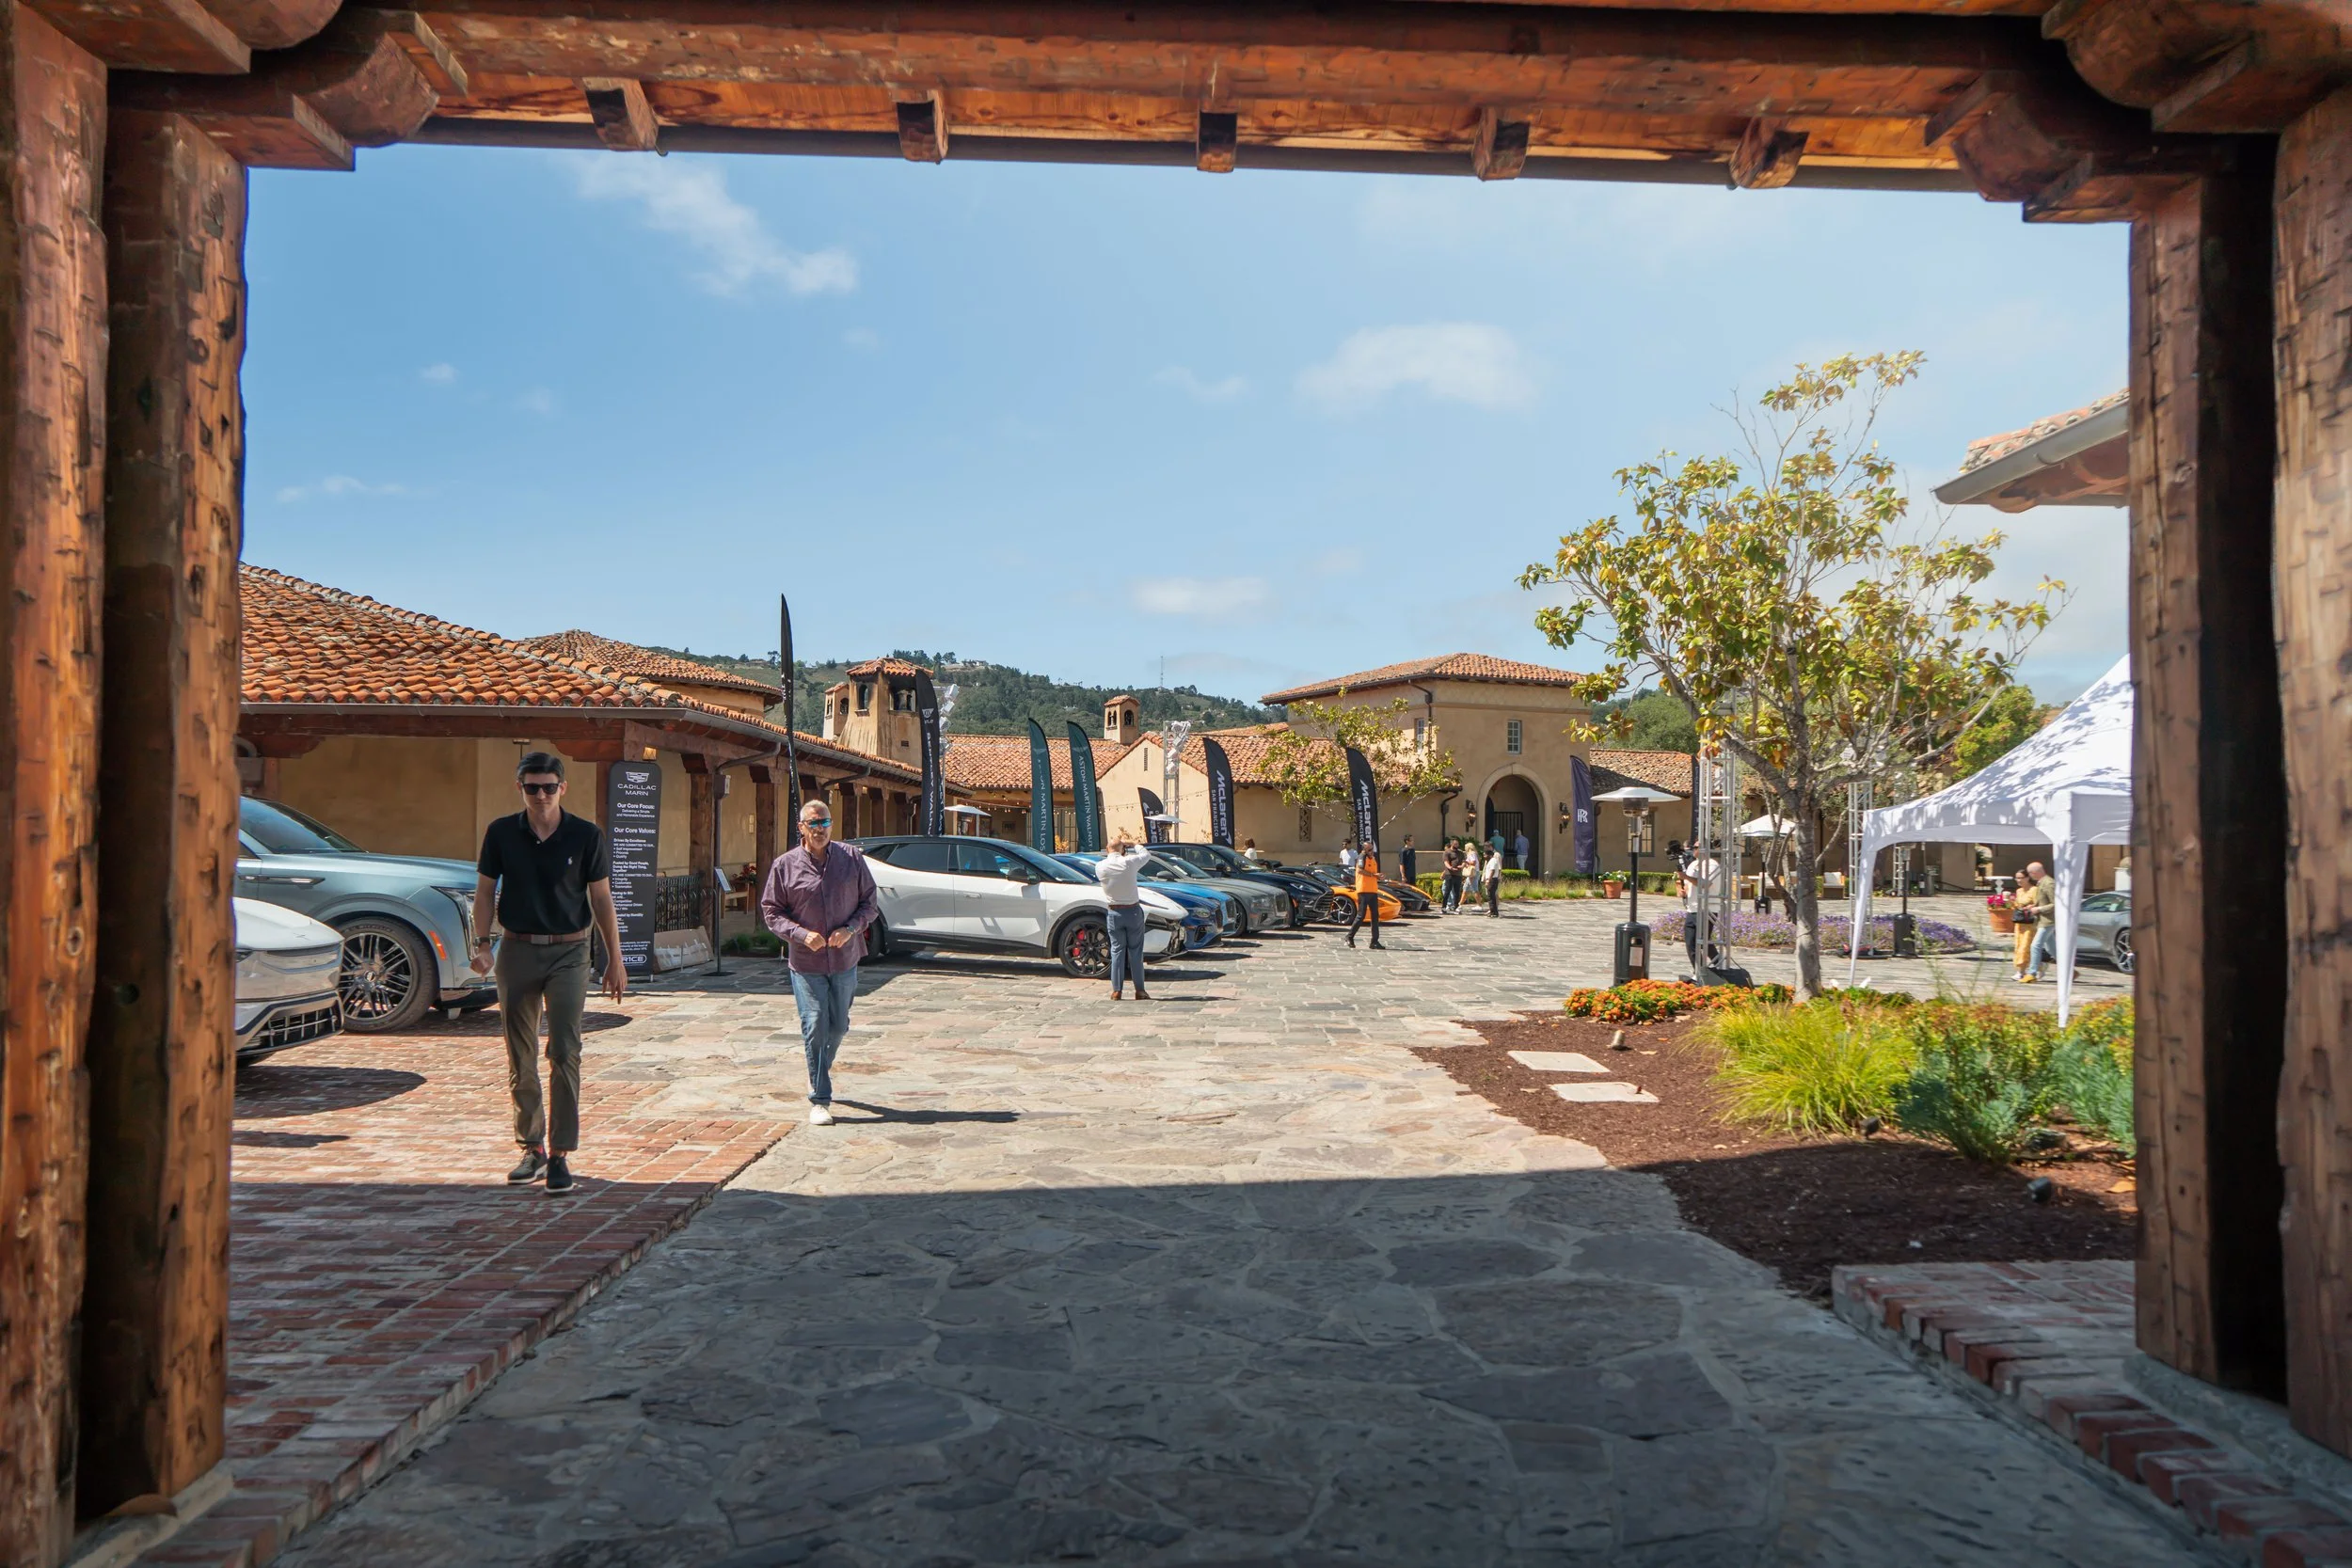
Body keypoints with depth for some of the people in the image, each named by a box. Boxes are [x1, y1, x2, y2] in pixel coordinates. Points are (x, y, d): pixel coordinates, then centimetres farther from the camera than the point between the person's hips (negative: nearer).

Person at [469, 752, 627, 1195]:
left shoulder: (586, 835, -3)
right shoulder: (501, 833, 2)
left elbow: (601, 899, 1)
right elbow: (485, 890, 9)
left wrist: (615, 960, 1)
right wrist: (483, 943, -3)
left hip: (568, 952, -2)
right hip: (517, 951, 2)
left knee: (564, 1053, -9)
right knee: (520, 1059, 9)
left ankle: (560, 1154, -3)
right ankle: (532, 1148, 22)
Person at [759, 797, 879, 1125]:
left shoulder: (852, 858, 1)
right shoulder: (784, 865, -3)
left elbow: (869, 903, 6)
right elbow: (771, 912, 1)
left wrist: (851, 929, -12)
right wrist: (802, 935, -15)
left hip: (845, 960, 2)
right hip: (806, 963, -2)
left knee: (838, 1026, 14)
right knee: (815, 1028, -6)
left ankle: (819, 1070, 43)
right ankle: (820, 1100, 2)